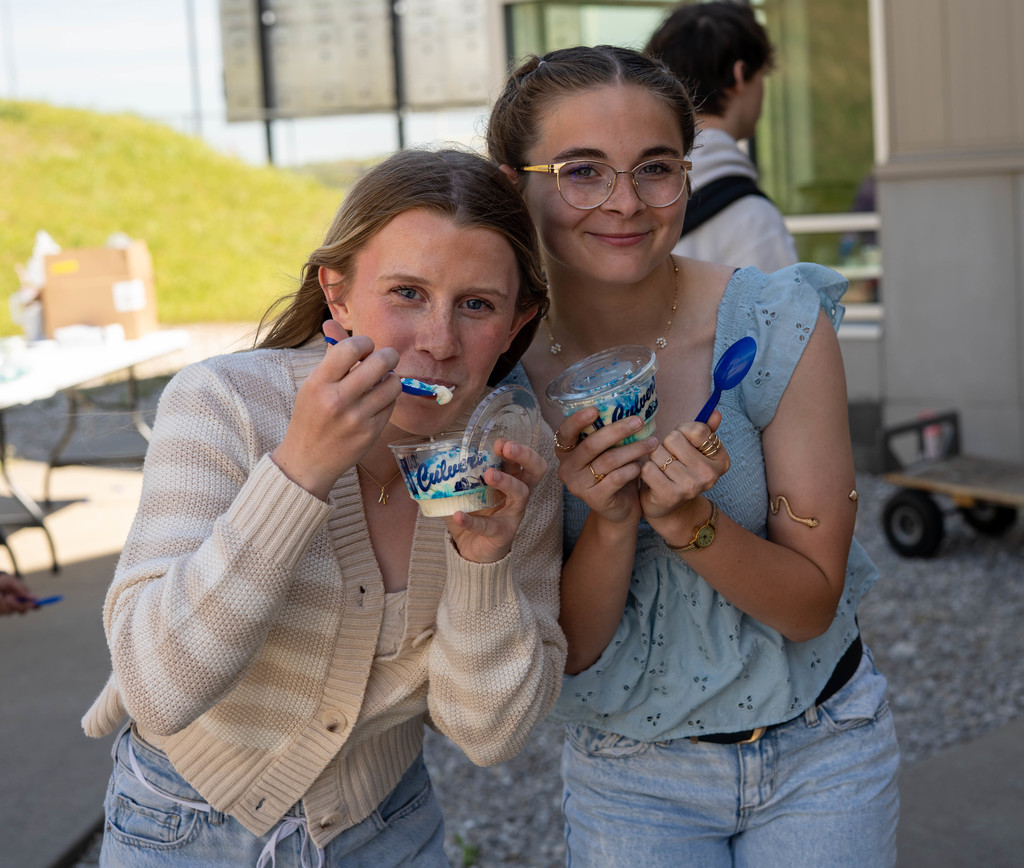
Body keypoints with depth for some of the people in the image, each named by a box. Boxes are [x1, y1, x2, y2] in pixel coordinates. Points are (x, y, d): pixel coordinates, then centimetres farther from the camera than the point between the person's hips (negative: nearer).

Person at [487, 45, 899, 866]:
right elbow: (565, 648, -12)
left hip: (817, 752, 0)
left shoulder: (779, 323, -17)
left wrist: (685, 520, -30)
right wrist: (609, 523, -29)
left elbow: (812, 602, -14)